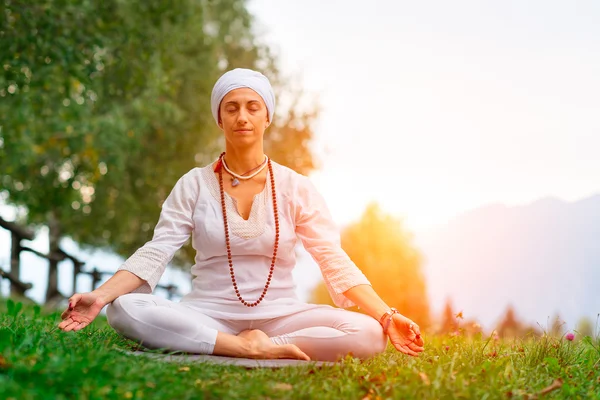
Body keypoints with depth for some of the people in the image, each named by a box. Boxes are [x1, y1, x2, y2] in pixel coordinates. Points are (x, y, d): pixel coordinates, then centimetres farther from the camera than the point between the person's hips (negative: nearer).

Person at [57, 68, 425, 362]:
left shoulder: (295, 188, 1)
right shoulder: (194, 184, 2)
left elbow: (336, 261, -4)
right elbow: (154, 254, -6)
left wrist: (388, 316, -17)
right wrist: (99, 296, -22)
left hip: (280, 316, 0)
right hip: (208, 315, 0)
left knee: (367, 334, -26)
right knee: (125, 310, -29)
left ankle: (259, 347, -21)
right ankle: (253, 350, -27)